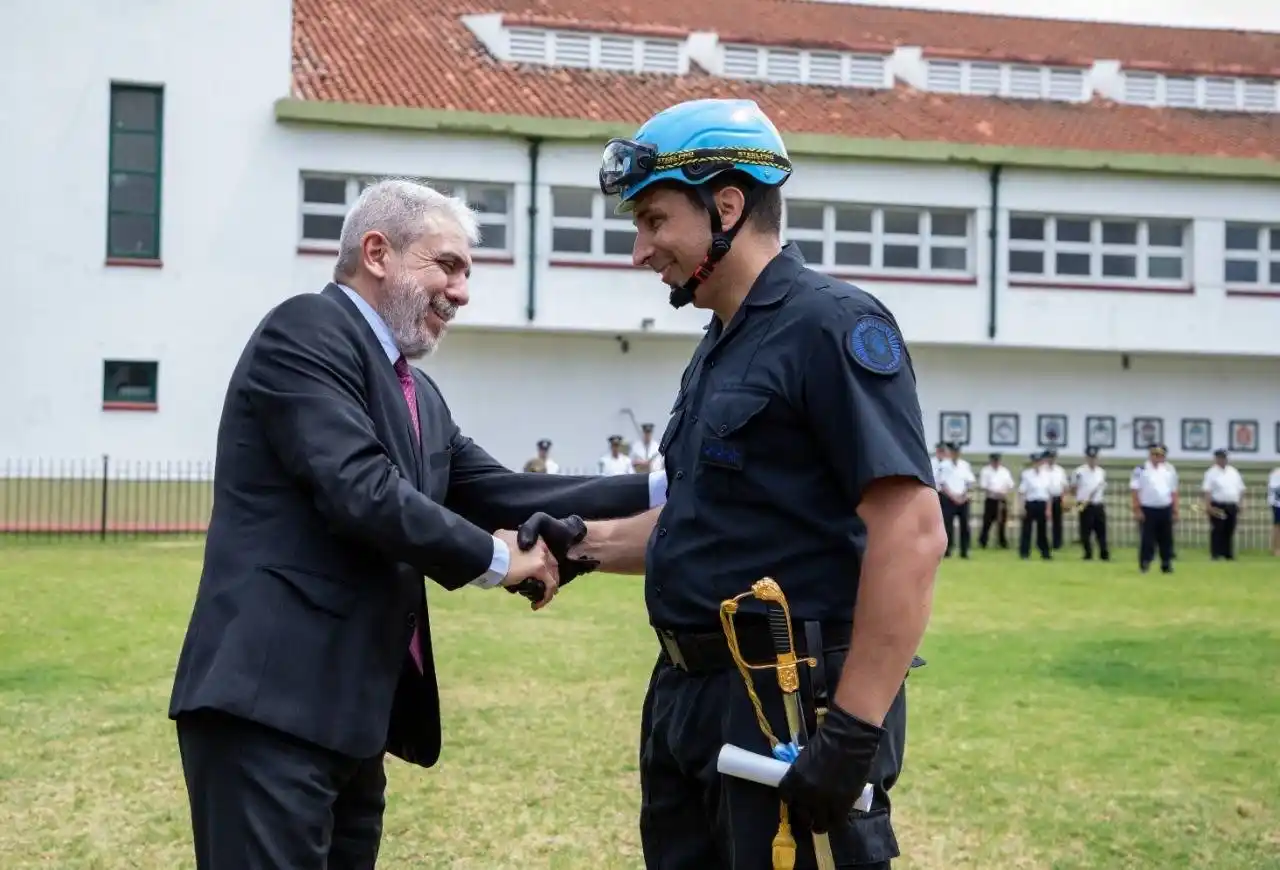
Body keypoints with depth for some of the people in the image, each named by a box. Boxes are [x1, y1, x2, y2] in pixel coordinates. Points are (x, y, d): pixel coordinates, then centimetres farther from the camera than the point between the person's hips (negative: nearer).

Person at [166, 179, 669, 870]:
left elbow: (498, 492, 14)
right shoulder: (307, 330, -9)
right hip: (272, 698, -10)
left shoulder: (416, 394, 19)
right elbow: (359, 490, -19)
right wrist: (493, 558, -9)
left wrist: (656, 491, 7)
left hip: (352, 709, 10)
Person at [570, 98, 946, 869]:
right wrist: (584, 544, 12)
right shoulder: (722, 349, 15)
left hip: (792, 704, -9)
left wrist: (854, 732, -25)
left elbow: (912, 534, -21)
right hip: (693, 697, 9)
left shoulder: (830, 325, -13)